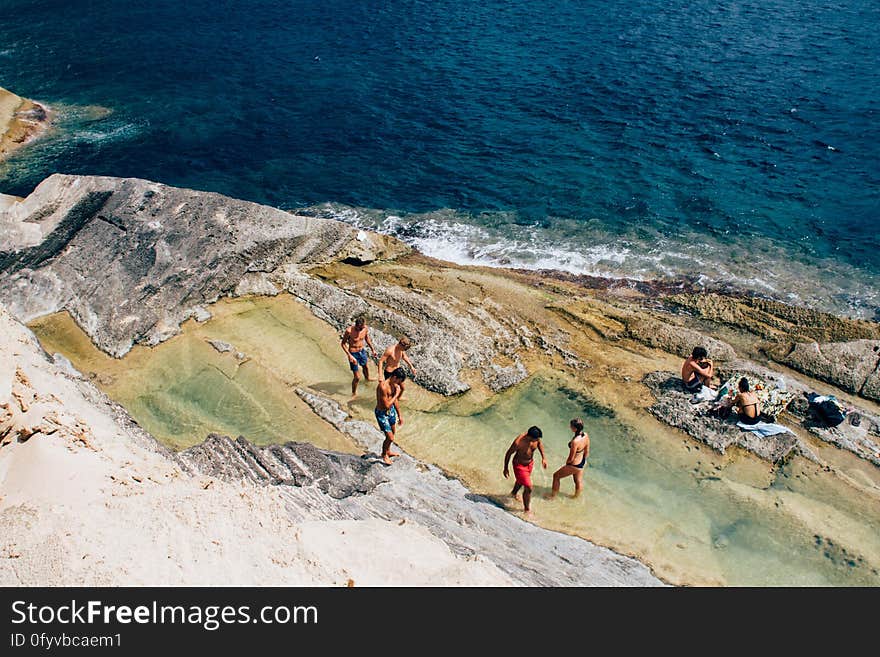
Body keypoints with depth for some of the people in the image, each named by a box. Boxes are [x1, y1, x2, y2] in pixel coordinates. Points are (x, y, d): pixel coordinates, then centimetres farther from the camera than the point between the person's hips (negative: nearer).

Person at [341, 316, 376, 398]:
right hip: (353, 354, -6)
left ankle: (367, 378, 67)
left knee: (366, 366, 33)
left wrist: (373, 349, 13)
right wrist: (349, 355, -24)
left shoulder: (365, 328, -15)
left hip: (362, 351, 6)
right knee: (357, 377, -3)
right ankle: (354, 393, 23)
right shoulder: (349, 331, -30)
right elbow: (343, 343, -17)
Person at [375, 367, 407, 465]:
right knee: (390, 437, -2)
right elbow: (387, 405, -30)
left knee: (392, 433, 24)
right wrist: (396, 394, -23)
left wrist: (400, 415, 15)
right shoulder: (383, 387, -32)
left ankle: (388, 451, 48)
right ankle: (384, 455, 26)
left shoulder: (394, 384, -3)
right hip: (382, 413, -8)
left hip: (391, 411, 9)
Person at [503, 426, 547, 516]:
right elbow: (508, 454, -22)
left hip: (530, 463, 7)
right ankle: (527, 509, 23)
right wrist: (506, 468, -11)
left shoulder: (535, 437, -24)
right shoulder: (518, 442, -39)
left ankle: (514, 492, 64)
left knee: (521, 480, 33)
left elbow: (540, 443, 2)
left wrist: (543, 458, -1)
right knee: (528, 488, -3)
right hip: (520, 465, -7)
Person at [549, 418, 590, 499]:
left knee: (556, 476, 16)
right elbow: (587, 451, 2)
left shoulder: (575, 442, -38)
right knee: (578, 481, 30)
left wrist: (567, 462, -3)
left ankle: (553, 495, 35)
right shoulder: (585, 435, -14)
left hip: (574, 465, -7)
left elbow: (571, 458, -25)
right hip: (582, 462, 7)